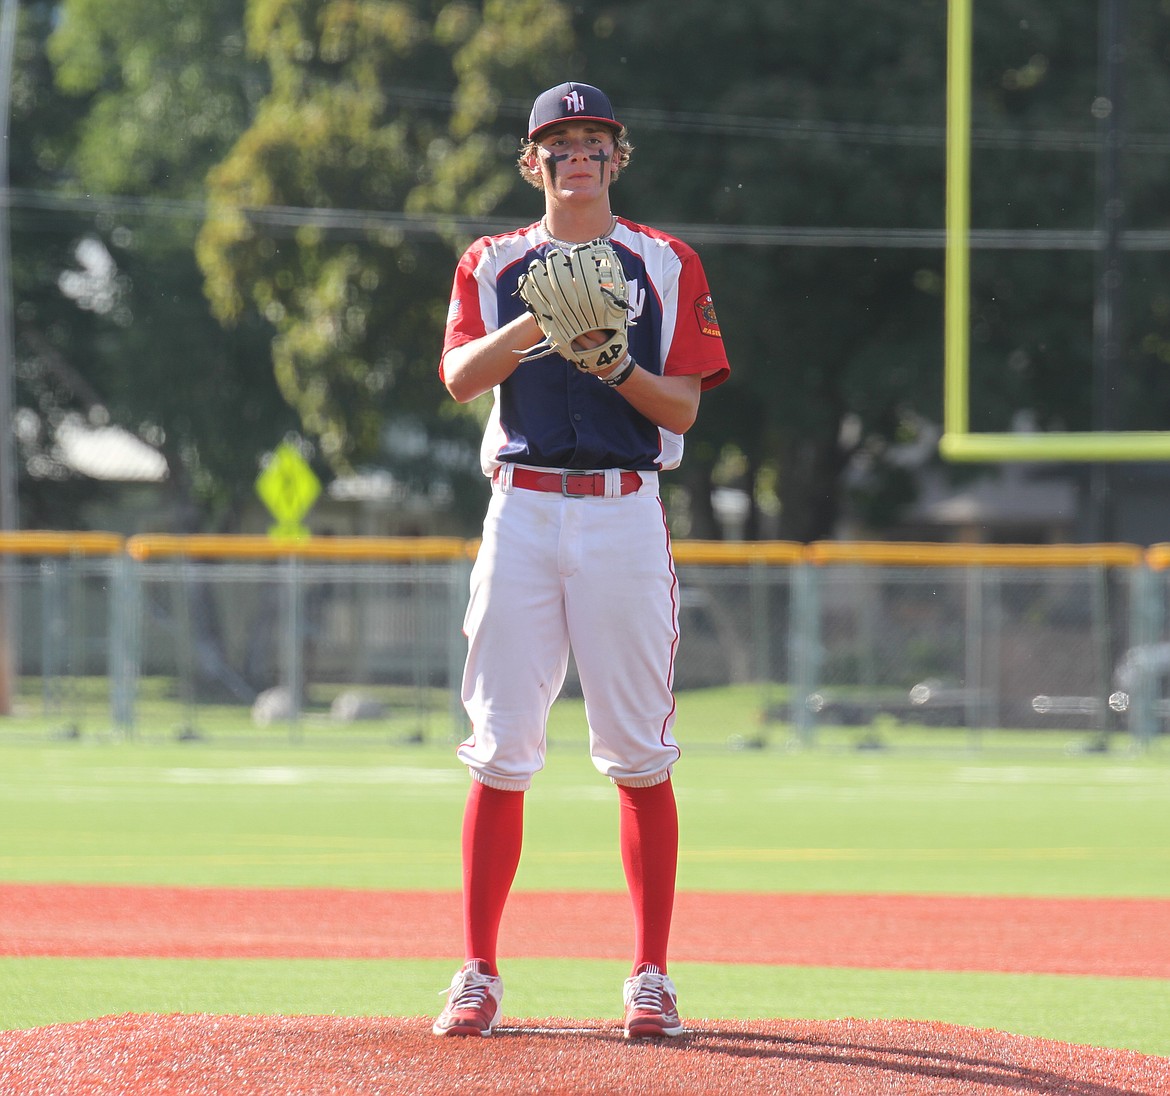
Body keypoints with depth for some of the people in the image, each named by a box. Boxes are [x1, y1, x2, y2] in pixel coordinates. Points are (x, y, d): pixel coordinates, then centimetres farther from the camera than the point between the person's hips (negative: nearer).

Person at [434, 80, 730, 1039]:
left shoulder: (667, 265, 8)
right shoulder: (492, 265, 11)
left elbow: (683, 406, 1)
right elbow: (460, 376, -5)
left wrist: (614, 364, -17)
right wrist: (542, 320, -21)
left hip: (625, 516, -1)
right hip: (521, 515, 1)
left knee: (640, 756, -2)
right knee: (500, 751, -1)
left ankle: (651, 978, 3)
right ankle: (479, 976, 4)